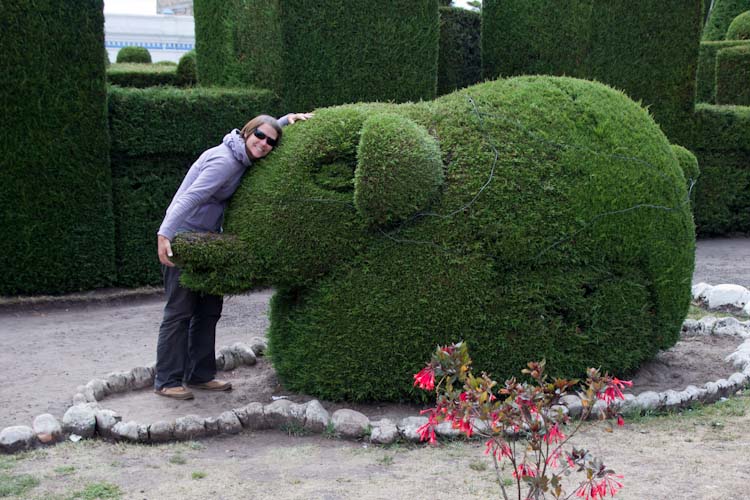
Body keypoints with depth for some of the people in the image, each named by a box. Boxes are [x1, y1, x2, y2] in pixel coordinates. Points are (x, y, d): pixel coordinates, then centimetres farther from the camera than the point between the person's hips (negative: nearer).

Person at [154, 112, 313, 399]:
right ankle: (166, 381, 0)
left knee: (209, 309, 10)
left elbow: (271, 128, 28)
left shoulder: (243, 157, 6)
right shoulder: (224, 160, -21)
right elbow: (191, 197, -31)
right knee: (181, 310, -7)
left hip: (207, 241, 10)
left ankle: (199, 375, 18)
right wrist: (165, 235, -39)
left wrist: (288, 119, 11)